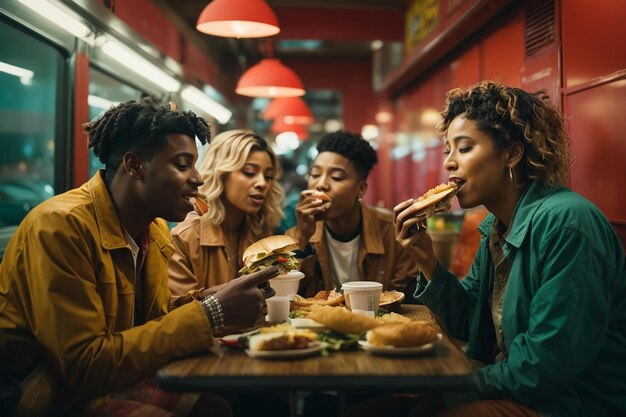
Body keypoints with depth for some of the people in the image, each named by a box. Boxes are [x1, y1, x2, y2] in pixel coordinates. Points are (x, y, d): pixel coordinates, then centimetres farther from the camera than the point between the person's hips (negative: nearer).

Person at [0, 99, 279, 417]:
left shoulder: (156, 229, 1)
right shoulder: (62, 225, -24)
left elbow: (155, 323, 4)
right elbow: (86, 365, -27)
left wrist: (227, 309, -14)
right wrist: (211, 313, -29)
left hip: (114, 379, 8)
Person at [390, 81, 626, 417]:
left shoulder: (566, 222, -24)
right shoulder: (497, 226, 4)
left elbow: (546, 366, -26)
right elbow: (466, 322, 6)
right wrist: (426, 261, -9)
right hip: (510, 388, 7)